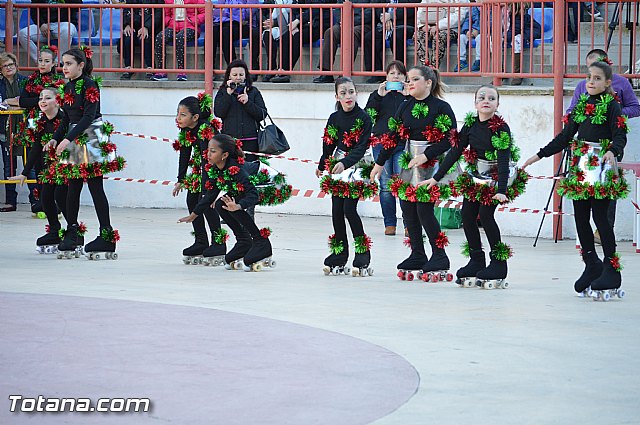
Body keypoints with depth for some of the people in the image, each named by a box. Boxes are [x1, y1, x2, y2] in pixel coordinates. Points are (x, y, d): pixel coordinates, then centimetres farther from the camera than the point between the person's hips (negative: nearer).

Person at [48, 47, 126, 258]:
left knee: (95, 187, -7)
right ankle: (72, 232, 14)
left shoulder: (89, 85, -11)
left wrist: (68, 139, -23)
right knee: (73, 187, 6)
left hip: (91, 138, -7)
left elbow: (88, 116, -18)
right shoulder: (68, 87, 13)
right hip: (73, 140, 7)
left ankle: (107, 235, -5)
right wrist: (55, 139, 6)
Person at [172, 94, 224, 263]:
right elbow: (185, 155, 4)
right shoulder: (185, 130, -6)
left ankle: (218, 242, -10)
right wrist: (180, 181, 6)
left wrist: (205, 188, -39)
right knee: (192, 200, 4)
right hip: (200, 167, 9)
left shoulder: (205, 129, -32)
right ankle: (201, 242, 12)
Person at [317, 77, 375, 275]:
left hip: (356, 167, -5)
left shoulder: (363, 118, -9)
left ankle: (363, 257, -4)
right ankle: (339, 258, 10)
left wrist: (345, 162, -29)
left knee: (349, 209, -13)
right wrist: (321, 165, 26)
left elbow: (361, 147, -16)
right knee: (337, 210, 3)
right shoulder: (334, 118, 6)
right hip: (337, 167, 5)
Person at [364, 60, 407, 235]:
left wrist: (408, 97, -11)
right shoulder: (378, 94, 14)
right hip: (381, 143, 2)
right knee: (386, 186, 2)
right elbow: (367, 116, 1)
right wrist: (378, 96, -6)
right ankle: (389, 224, 9)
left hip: (403, 144, -2)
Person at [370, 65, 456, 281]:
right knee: (408, 209, 4)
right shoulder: (406, 107, 10)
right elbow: (393, 136, 14)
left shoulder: (441, 108, -8)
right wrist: (380, 163, 14)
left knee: (424, 210, -10)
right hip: (409, 163, 6)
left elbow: (449, 140, -12)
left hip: (432, 164, -6)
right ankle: (417, 258, 15)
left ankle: (439, 259, 2)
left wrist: (426, 156, -19)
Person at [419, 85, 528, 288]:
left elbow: (503, 161, -26)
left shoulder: (501, 128, -19)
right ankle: (476, 261, 10)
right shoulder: (471, 125, -3)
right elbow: (454, 152, 1)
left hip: (498, 176, -6)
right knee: (467, 214, -2)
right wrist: (436, 178, -1)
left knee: (485, 213, -17)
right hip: (476, 175, 6)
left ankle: (498, 263, -6)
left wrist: (501, 190, -36)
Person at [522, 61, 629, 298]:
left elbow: (620, 135, -13)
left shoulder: (611, 106, -3)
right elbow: (565, 137, 19)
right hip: (581, 167, 7)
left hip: (601, 166, -6)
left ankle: (612, 270, -4)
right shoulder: (581, 105, 15)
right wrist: (539, 155, 16)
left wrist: (612, 151, -34)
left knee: (600, 216, -9)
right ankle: (592, 265, 15)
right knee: (580, 218, 4)